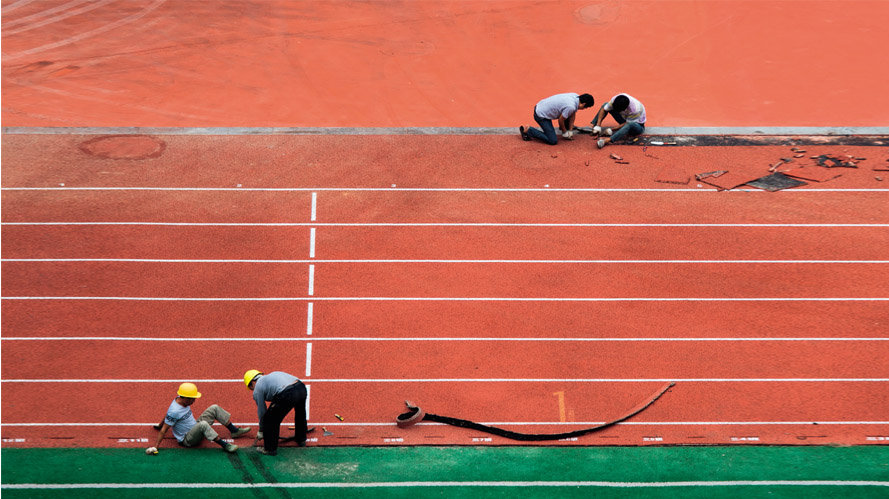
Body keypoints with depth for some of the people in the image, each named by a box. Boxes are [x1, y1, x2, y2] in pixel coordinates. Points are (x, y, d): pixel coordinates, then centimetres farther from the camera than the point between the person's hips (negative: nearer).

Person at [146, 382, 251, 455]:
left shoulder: (181, 400, -2)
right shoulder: (174, 412, -28)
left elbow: (168, 415, 15)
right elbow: (164, 430, -22)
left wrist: (159, 426, 29)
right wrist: (155, 446, -25)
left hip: (195, 429, 9)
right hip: (187, 440, -9)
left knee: (214, 408, 3)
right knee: (203, 424, -39)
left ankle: (234, 431, 8)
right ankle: (224, 445, -32)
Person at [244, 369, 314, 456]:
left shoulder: (257, 389, 14)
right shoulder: (273, 374, 35)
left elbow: (262, 412, 19)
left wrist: (261, 431, 34)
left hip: (287, 395, -7)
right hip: (301, 387, 7)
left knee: (269, 420, 12)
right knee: (300, 413, 36)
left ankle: (270, 449, 22)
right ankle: (301, 440, 52)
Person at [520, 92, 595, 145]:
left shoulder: (576, 96, -1)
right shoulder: (571, 107, -29)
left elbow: (572, 115, 12)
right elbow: (560, 120, -14)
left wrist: (570, 130, 15)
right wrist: (564, 132, 3)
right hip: (541, 116, -9)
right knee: (553, 141, -9)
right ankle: (528, 131, -3)